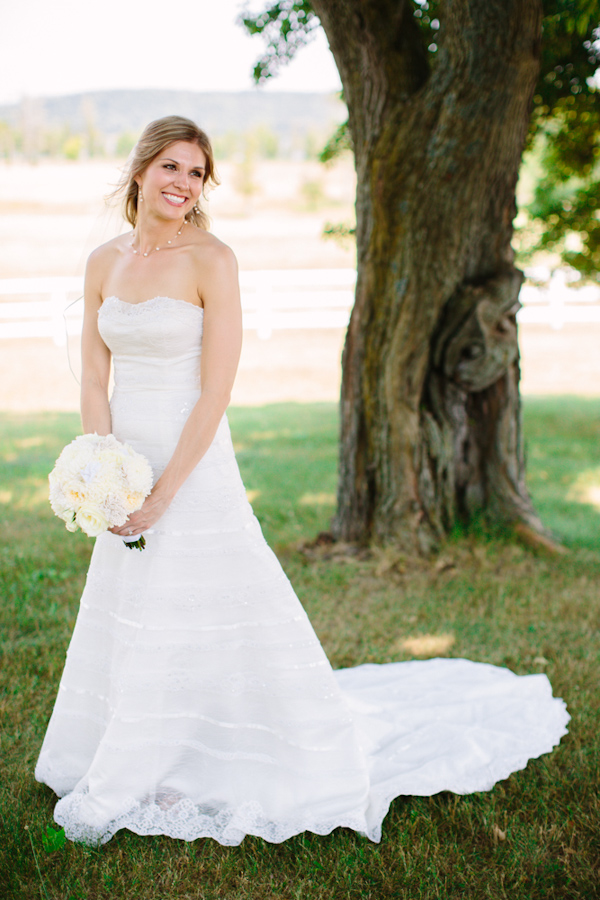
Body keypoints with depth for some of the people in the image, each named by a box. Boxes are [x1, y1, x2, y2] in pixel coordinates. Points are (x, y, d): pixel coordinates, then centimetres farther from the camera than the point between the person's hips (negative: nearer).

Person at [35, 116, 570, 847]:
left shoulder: (212, 262, -11)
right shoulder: (104, 262, 6)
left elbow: (215, 393, -15)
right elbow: (94, 382, 6)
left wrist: (163, 493, -17)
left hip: (194, 467, -6)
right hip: (128, 464, 7)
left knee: (174, 625, 2)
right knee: (122, 617, 15)